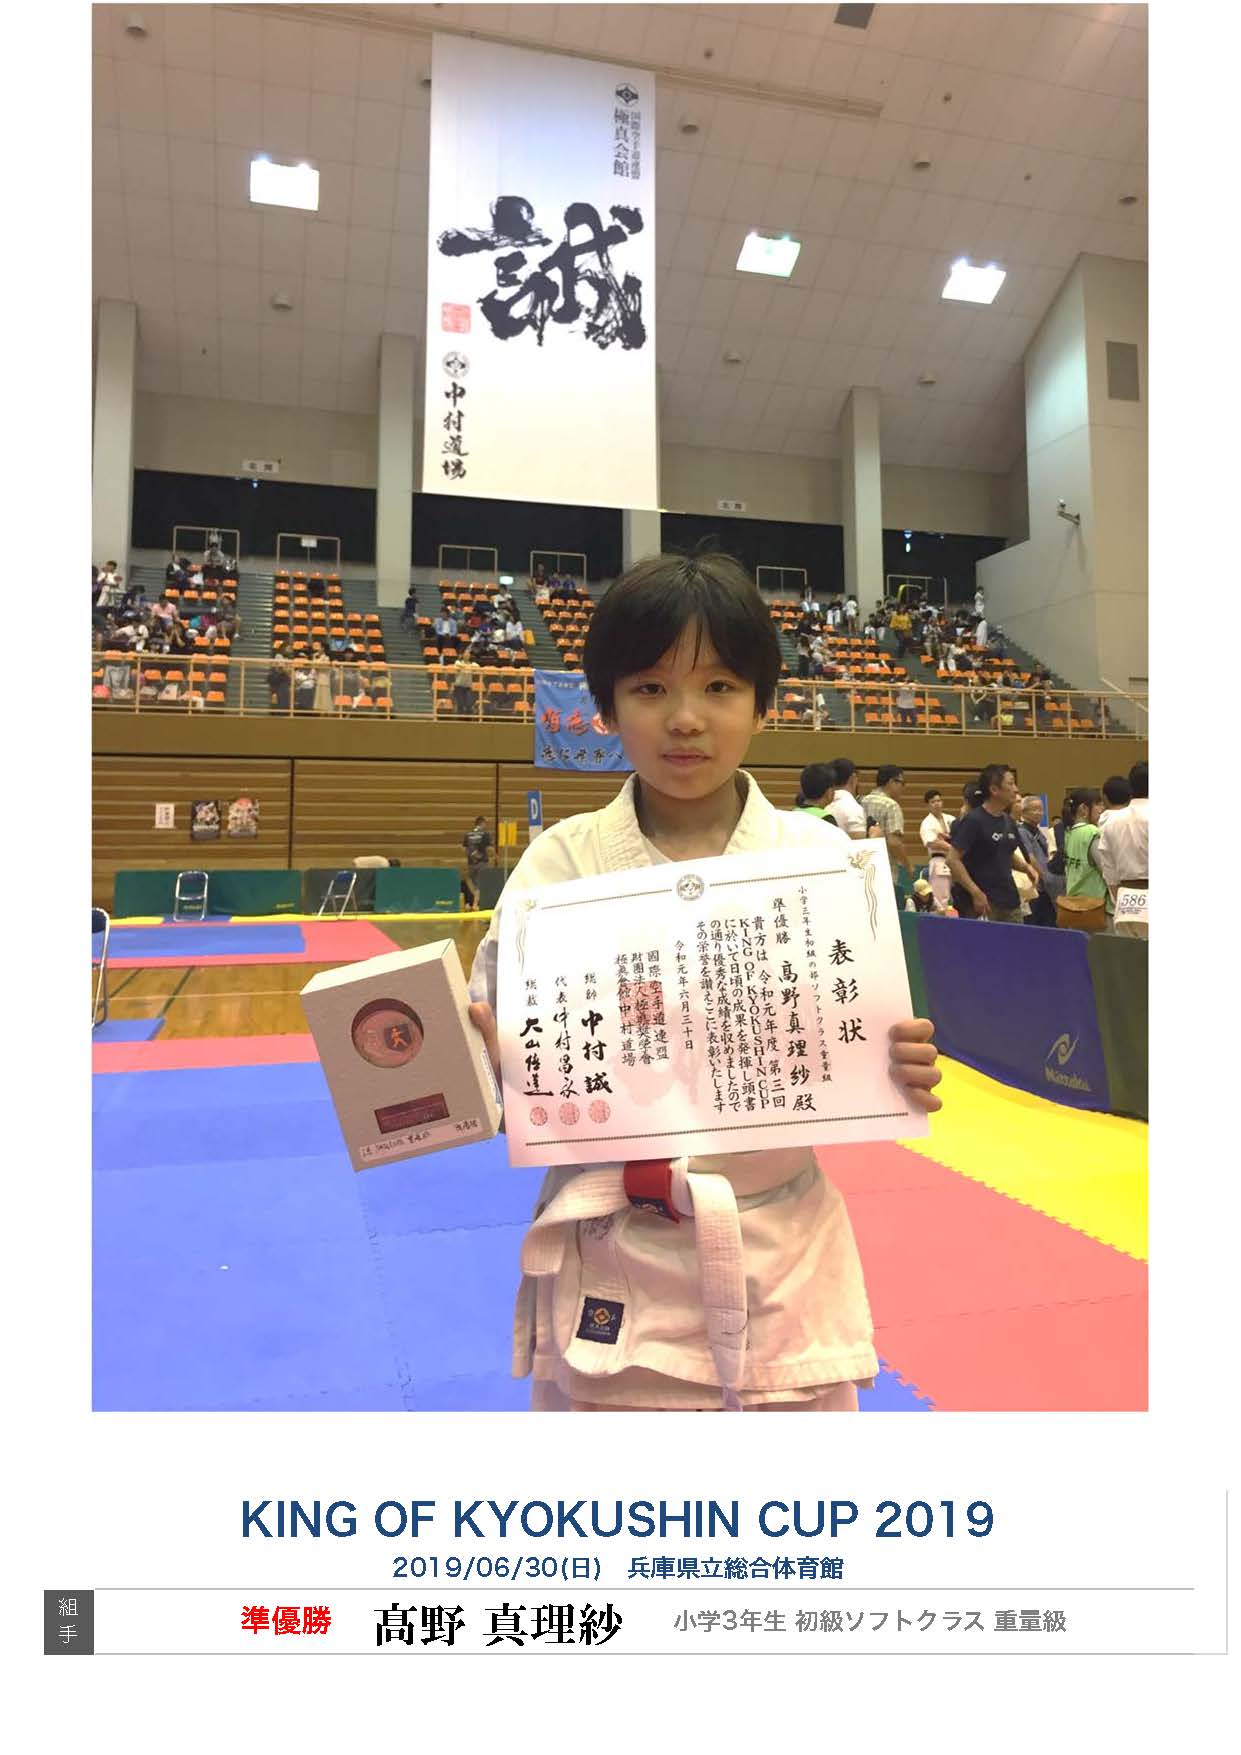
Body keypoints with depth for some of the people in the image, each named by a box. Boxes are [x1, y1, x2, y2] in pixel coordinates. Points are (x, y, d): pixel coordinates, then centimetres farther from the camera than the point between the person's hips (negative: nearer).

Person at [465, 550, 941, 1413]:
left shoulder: (819, 856, -4)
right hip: (611, 1271, 0)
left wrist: (904, 1071, -20)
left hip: (781, 1267, 1)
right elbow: (501, 1062, -3)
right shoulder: (560, 864, -6)